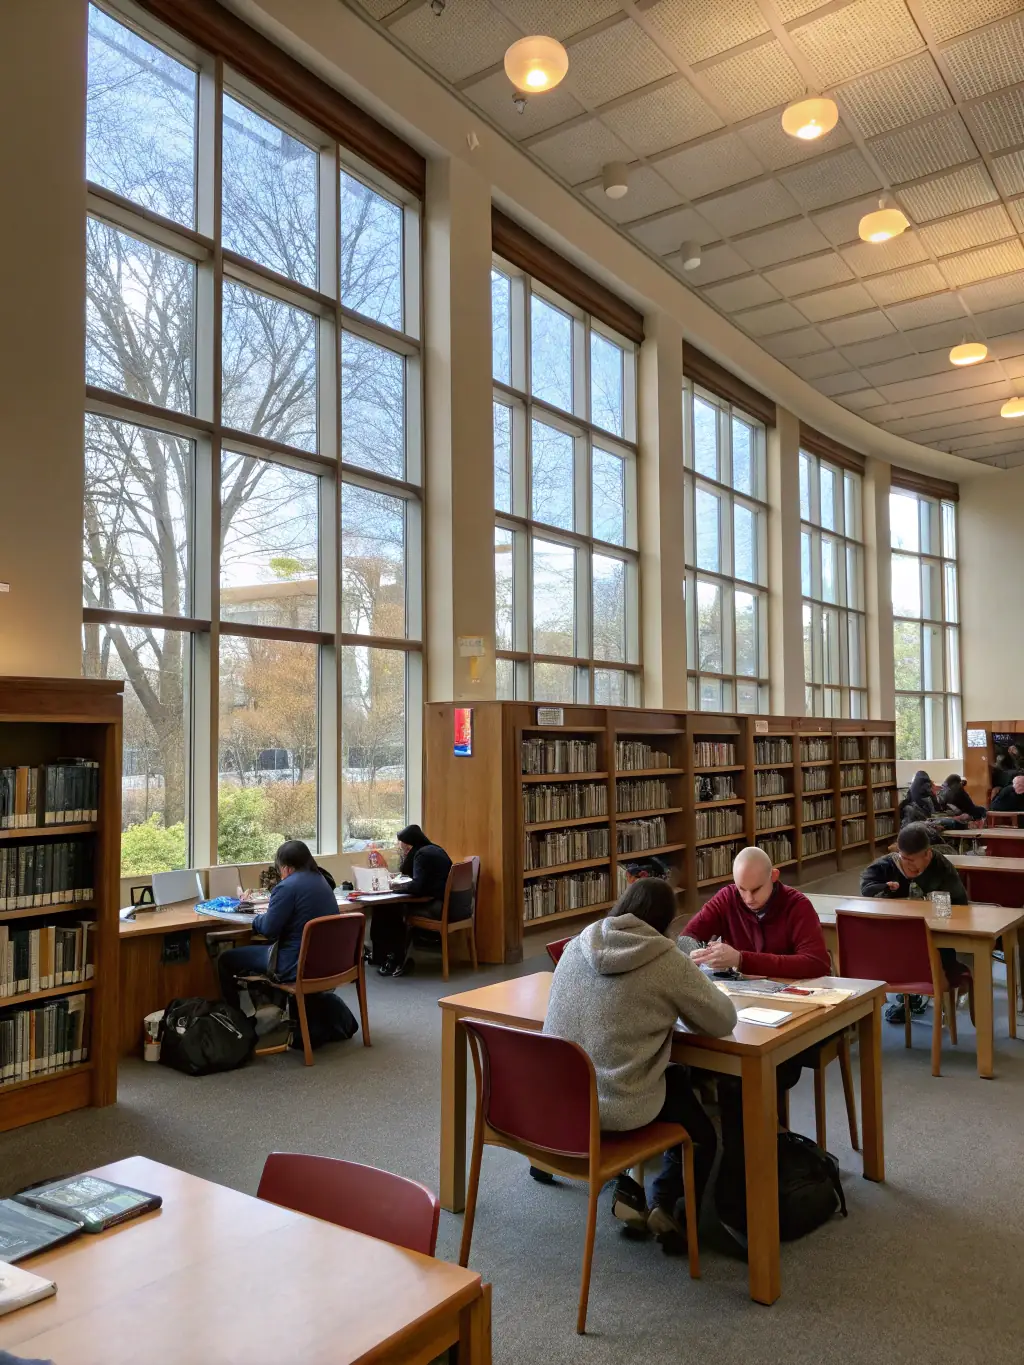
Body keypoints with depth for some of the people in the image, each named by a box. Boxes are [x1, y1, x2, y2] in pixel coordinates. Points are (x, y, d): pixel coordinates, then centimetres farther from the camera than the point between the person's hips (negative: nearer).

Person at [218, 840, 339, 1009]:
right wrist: (271, 910, 17)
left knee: (225, 960, 7)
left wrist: (259, 918, 6)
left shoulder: (288, 887, -18)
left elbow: (268, 929, -15)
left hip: (297, 964, -9)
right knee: (255, 947, 32)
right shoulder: (321, 880, 8)